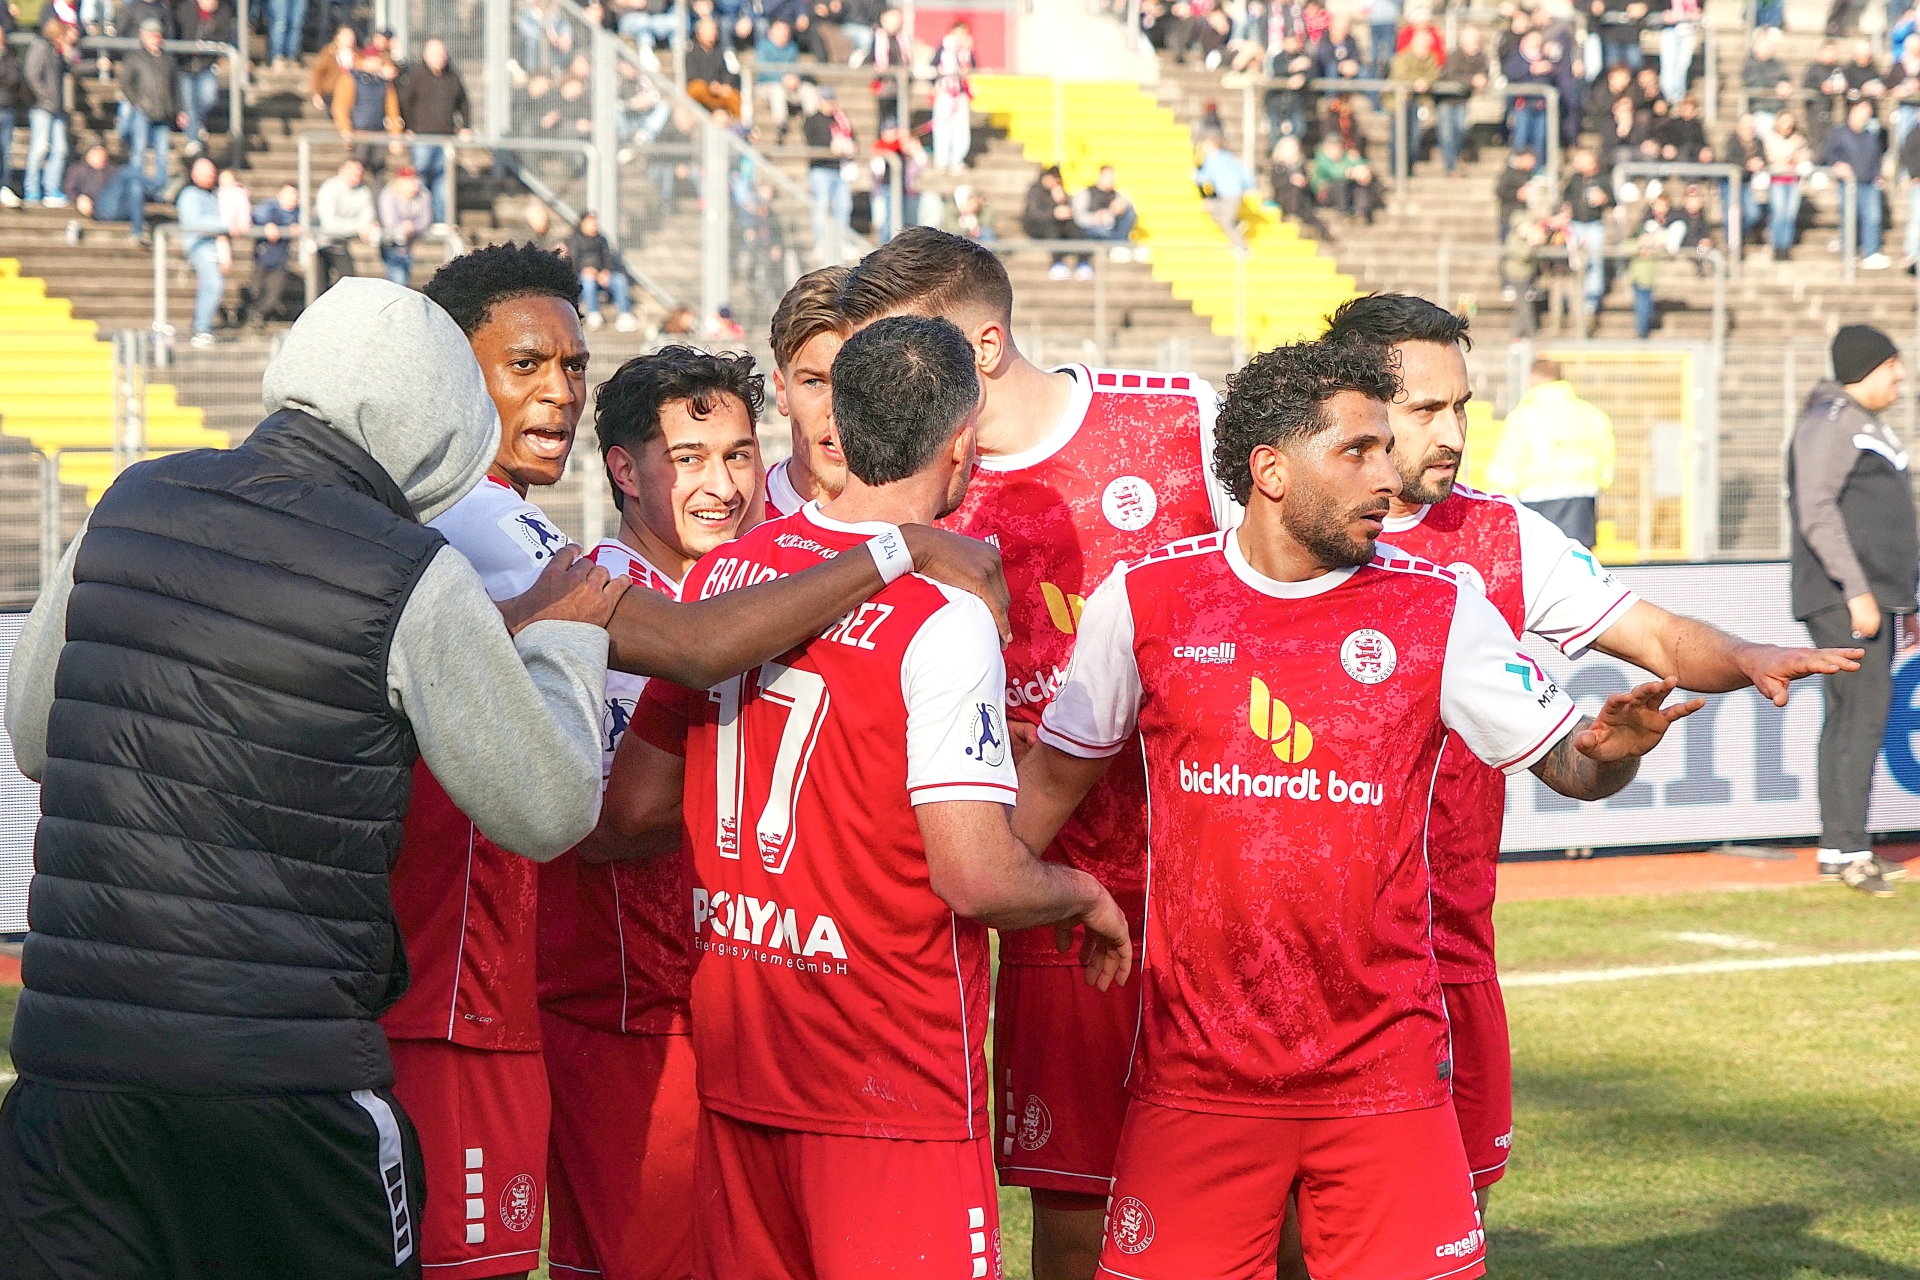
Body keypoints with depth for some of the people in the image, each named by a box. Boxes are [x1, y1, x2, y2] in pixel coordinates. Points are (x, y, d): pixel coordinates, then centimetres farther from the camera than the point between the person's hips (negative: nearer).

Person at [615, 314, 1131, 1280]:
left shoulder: (723, 575, 4)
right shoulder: (942, 616, -16)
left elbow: (636, 809, 10)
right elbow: (976, 876, -21)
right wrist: (1088, 897, -1)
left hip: (735, 1057, 6)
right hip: (892, 1087, -6)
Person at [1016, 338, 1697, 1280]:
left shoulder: (1438, 611, 1)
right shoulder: (1144, 600, 1)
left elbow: (1566, 764, 6)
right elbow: (1054, 777, 11)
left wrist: (1612, 750, -17)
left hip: (1386, 1075, 0)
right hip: (1195, 1077, 0)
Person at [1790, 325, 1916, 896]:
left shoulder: (1872, 426, 22)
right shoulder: (1829, 421, -9)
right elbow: (1817, 512, -18)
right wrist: (1856, 591, -23)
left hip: (1874, 599, 10)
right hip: (1841, 598, -10)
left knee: (1849, 717, 9)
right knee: (1865, 710, -14)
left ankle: (1837, 850, 11)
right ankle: (1850, 849, -14)